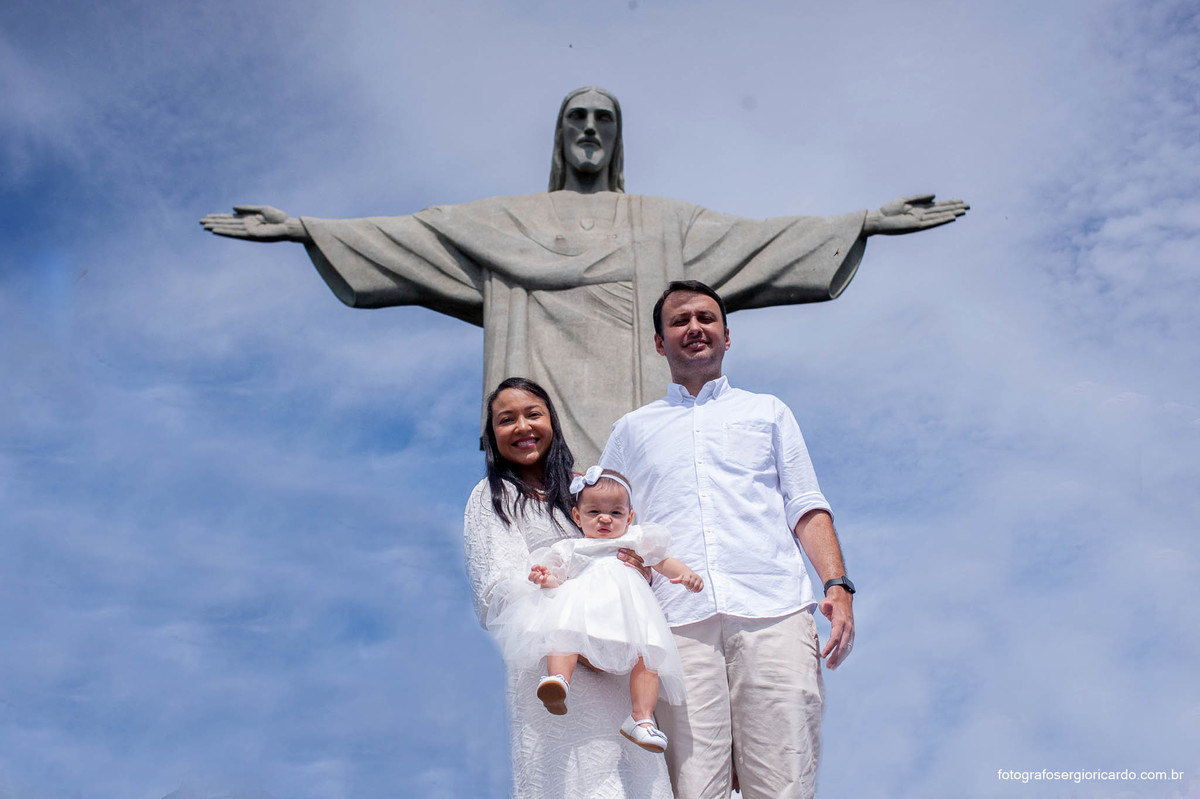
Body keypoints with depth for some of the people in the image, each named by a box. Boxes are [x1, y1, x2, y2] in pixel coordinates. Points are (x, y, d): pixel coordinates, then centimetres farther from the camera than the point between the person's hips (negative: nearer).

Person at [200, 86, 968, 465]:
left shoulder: (664, 223, 24)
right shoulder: (504, 221, 23)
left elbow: (761, 240, 17)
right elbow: (402, 236, 17)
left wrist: (867, 221, 10)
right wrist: (301, 228, 9)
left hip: (630, 412, 1)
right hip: (542, 406, 0)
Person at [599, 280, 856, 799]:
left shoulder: (768, 411, 24)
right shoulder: (632, 430, 24)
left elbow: (806, 507, 17)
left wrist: (837, 585, -1)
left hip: (774, 614, 0)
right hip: (678, 622, 0)